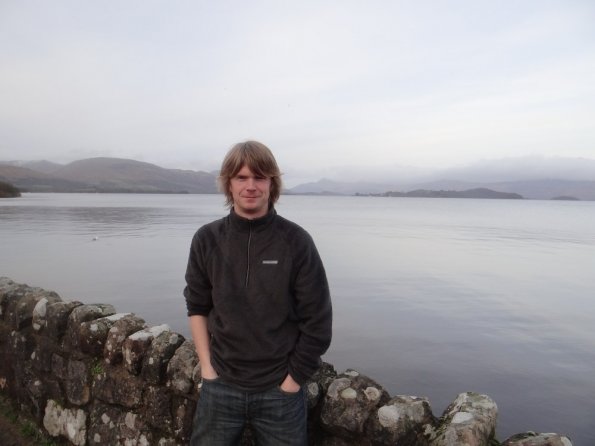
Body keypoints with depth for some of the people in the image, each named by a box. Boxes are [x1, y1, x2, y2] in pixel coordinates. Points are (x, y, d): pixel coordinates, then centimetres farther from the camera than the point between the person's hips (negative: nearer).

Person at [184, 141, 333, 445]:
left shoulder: (296, 242, -12)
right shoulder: (207, 239, -4)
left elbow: (317, 322, -8)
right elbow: (197, 306, 6)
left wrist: (292, 381, -7)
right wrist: (206, 366, 0)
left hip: (278, 392, -2)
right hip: (220, 387, 2)